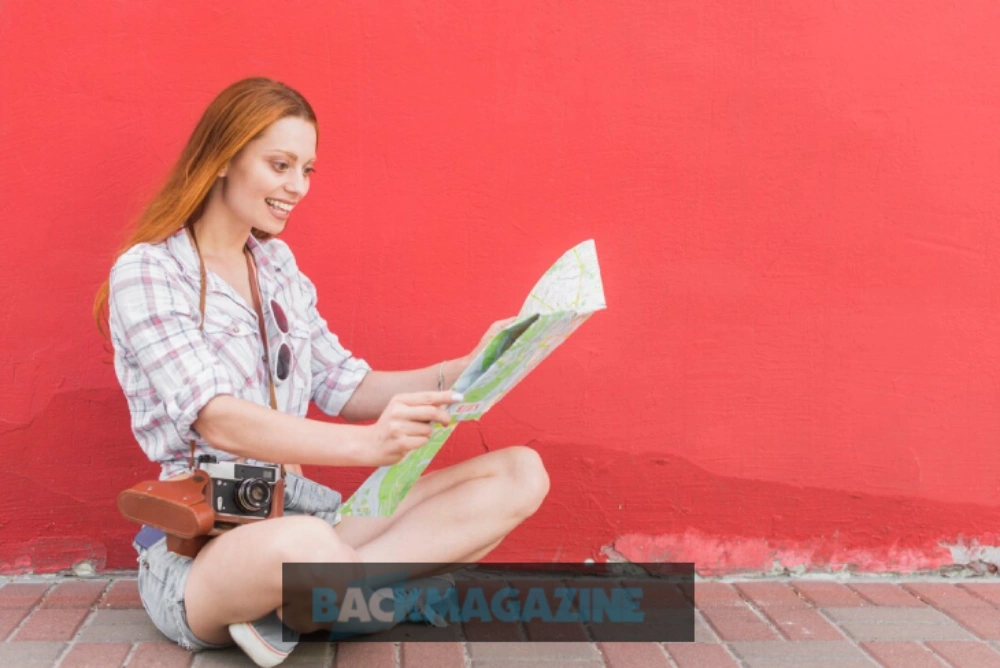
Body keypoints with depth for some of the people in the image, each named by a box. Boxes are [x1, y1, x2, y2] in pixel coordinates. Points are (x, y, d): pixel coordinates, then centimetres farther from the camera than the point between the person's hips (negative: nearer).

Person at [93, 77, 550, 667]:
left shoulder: (278, 265, 14)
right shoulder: (148, 271, -8)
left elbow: (345, 389, 12)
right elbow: (218, 421, -21)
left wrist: (465, 371, -4)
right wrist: (369, 444, -37)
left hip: (302, 511, 8)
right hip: (199, 546, -8)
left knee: (520, 474, -12)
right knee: (298, 543, -46)